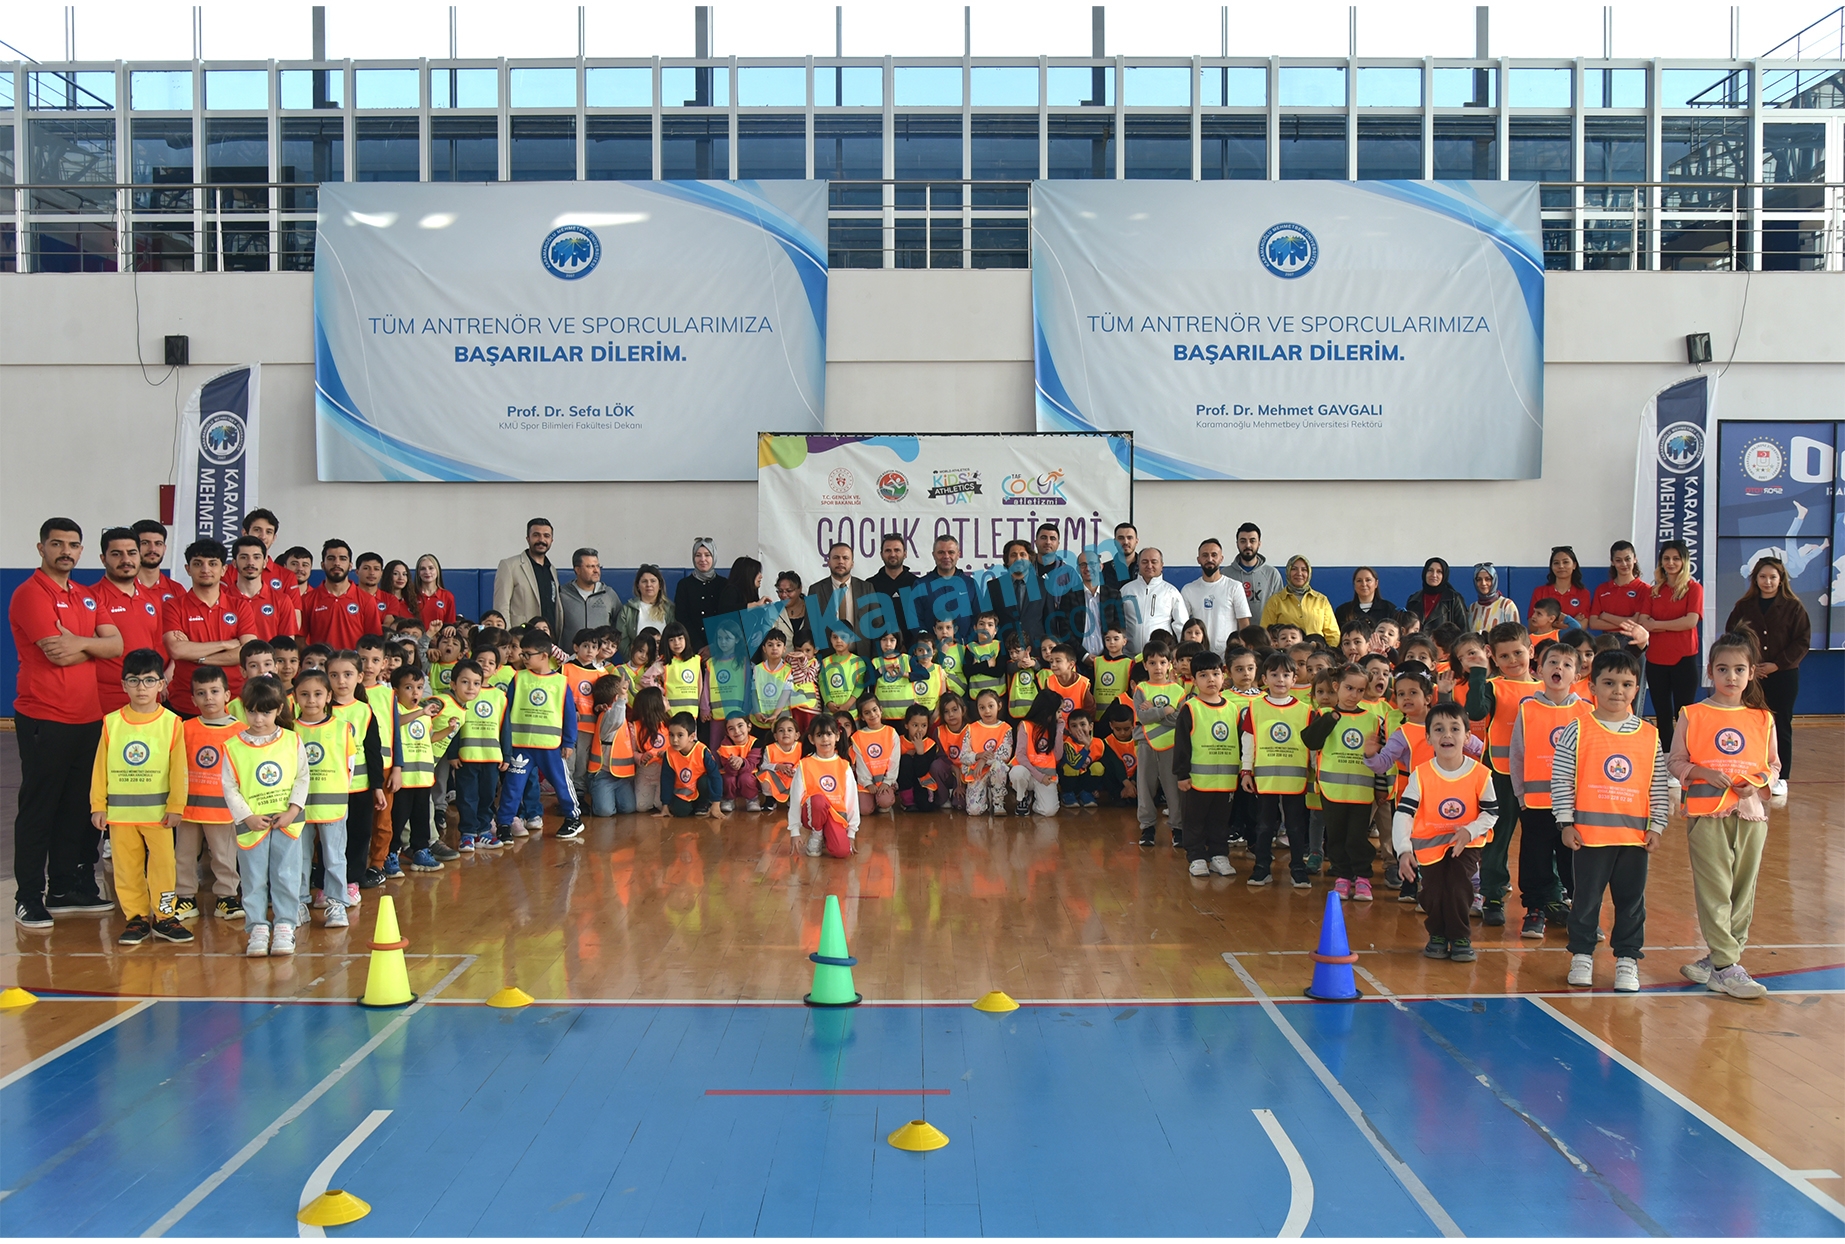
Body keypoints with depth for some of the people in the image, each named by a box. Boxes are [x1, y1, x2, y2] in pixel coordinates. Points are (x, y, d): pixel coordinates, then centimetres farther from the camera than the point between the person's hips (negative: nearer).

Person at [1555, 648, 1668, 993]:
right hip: (1590, 832, -2)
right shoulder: (1577, 731, -4)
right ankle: (1582, 955, 22)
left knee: (1632, 899, 10)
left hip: (1635, 834, 2)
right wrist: (1566, 822, -7)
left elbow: (1658, 785, 8)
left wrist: (1656, 826, 4)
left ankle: (1627, 959, 22)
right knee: (1586, 897, 8)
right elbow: (1561, 778, -4)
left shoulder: (1649, 736, 4)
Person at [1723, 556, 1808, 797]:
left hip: (1783, 676, -2)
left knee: (1781, 725, 3)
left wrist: (1778, 664, -13)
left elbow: (1802, 642, -4)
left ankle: (1780, 777, 10)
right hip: (1750, 675, 2)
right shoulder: (1744, 606, 5)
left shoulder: (1793, 607, -1)